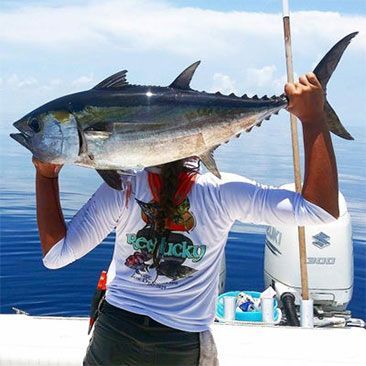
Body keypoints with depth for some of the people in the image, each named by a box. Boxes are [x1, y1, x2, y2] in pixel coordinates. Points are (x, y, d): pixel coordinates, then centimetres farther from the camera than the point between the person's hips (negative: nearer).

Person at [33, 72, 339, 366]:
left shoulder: (120, 189, -14)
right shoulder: (222, 192, -17)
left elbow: (56, 254, -9)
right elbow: (322, 210, -17)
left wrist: (46, 174, -6)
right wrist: (313, 117, -16)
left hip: (113, 334, 1)